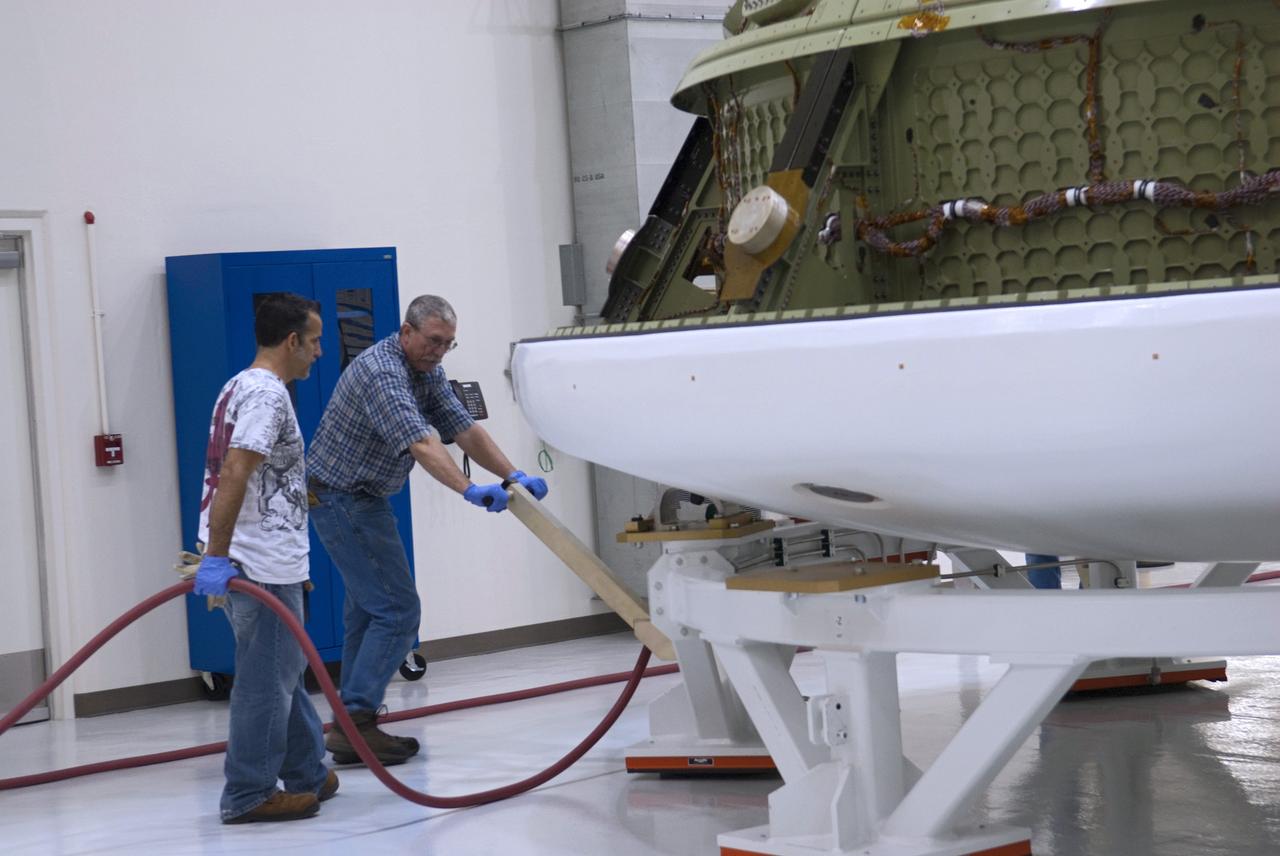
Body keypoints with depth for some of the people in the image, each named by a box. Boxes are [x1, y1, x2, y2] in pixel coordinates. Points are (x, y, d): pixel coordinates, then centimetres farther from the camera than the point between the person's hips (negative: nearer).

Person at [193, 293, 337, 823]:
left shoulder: (242, 387, 18)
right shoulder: (267, 392, -15)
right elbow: (234, 474, -24)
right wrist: (216, 557, -26)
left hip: (253, 561, 10)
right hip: (263, 568, -10)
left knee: (285, 675, 18)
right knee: (267, 683, -3)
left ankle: (307, 775, 28)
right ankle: (249, 795, 3)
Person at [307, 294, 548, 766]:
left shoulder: (426, 373, 6)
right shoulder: (381, 372, -25)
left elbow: (464, 429, 0)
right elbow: (421, 444, -38)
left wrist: (512, 475, -13)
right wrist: (470, 491, -50)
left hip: (359, 501, 11)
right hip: (344, 498, -11)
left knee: (367, 611, 14)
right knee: (397, 610, -12)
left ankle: (354, 726, 19)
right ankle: (354, 721, -13)